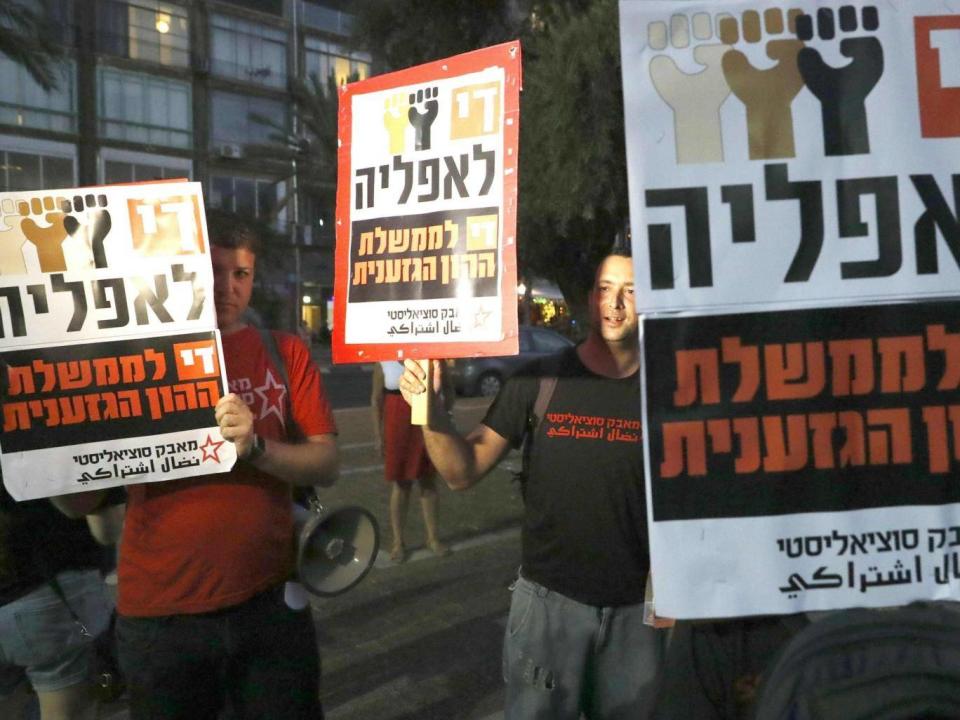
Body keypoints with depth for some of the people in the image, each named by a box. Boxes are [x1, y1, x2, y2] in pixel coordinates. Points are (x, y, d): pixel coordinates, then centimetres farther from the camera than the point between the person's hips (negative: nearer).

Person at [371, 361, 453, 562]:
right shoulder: (384, 361, -3)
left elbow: (448, 389, 7)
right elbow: (376, 398, 1)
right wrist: (378, 433, -2)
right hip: (397, 423, -1)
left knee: (428, 481, 11)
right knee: (400, 484, 6)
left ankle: (432, 537, 23)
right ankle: (398, 541, 16)